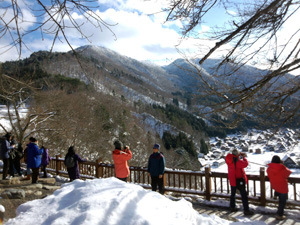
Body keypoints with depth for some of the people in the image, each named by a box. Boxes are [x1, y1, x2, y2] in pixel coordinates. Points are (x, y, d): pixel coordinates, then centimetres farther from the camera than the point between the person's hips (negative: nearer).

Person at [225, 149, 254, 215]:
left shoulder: (229, 160, -2)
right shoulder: (237, 161, -26)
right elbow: (245, 164, -22)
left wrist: (239, 156, 6)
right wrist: (244, 157, -6)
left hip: (232, 180, 8)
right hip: (239, 180, -8)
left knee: (233, 194, 21)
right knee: (244, 195, 0)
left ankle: (232, 207, 30)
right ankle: (246, 210, 2)